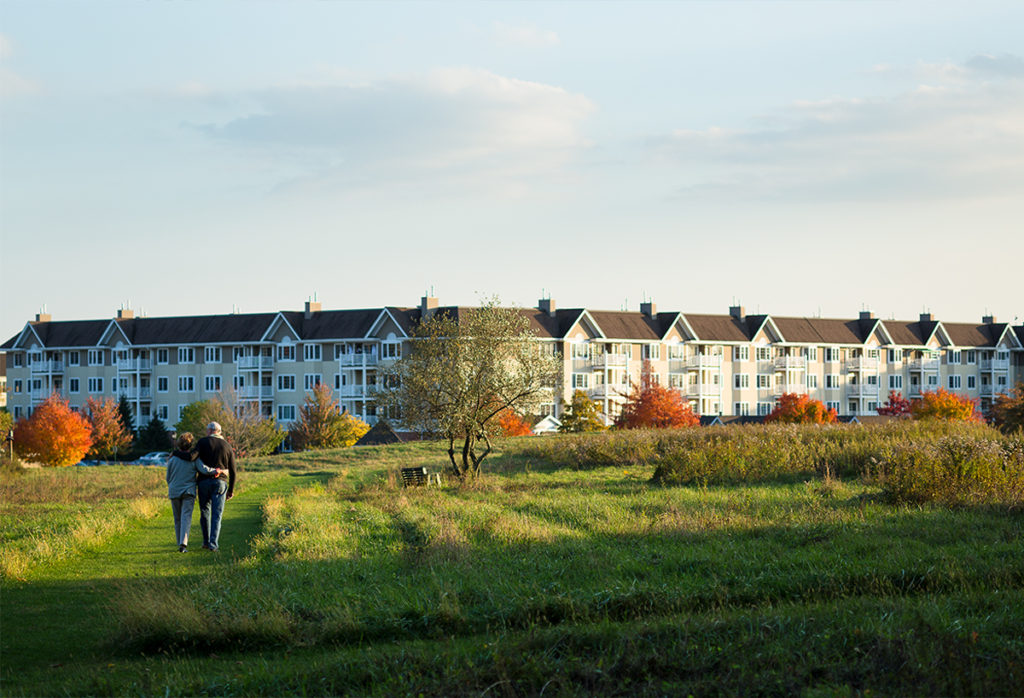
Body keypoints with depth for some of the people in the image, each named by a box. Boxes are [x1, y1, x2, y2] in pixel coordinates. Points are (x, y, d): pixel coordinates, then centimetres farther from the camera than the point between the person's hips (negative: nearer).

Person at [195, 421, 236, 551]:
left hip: (204, 481, -1)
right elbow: (232, 471, 11)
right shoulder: (227, 446, 11)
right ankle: (213, 544, -10)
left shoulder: (203, 442, 2)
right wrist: (231, 489, 18)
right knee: (217, 514, -1)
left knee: (205, 512, 14)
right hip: (220, 482, 1)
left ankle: (206, 541, 17)